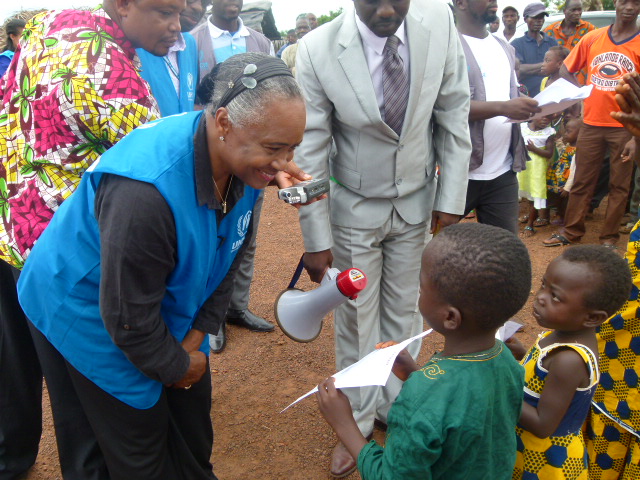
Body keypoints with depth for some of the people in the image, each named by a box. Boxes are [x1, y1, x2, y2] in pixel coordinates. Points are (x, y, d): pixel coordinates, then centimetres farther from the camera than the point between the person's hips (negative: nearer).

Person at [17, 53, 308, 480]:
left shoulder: (245, 163, -15)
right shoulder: (145, 191, -40)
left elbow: (227, 261, 0)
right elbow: (128, 316, -28)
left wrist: (195, 340, -1)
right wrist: (177, 366, -12)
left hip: (171, 308, 7)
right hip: (92, 315, -6)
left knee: (193, 412, 19)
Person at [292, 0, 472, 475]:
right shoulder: (317, 50, -21)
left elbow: (454, 117, -5)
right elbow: (309, 154, -15)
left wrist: (450, 201, -5)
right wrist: (317, 240, -13)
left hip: (416, 203, 3)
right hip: (354, 209, -2)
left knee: (404, 311, 16)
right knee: (357, 319, 11)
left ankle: (396, 405, 41)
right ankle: (358, 422, 34)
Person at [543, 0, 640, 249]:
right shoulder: (592, 38, 2)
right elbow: (565, 71, 12)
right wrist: (584, 95, 0)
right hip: (591, 124, 2)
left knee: (619, 185, 6)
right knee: (582, 181, 10)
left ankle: (609, 237, 18)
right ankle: (571, 231, 22)